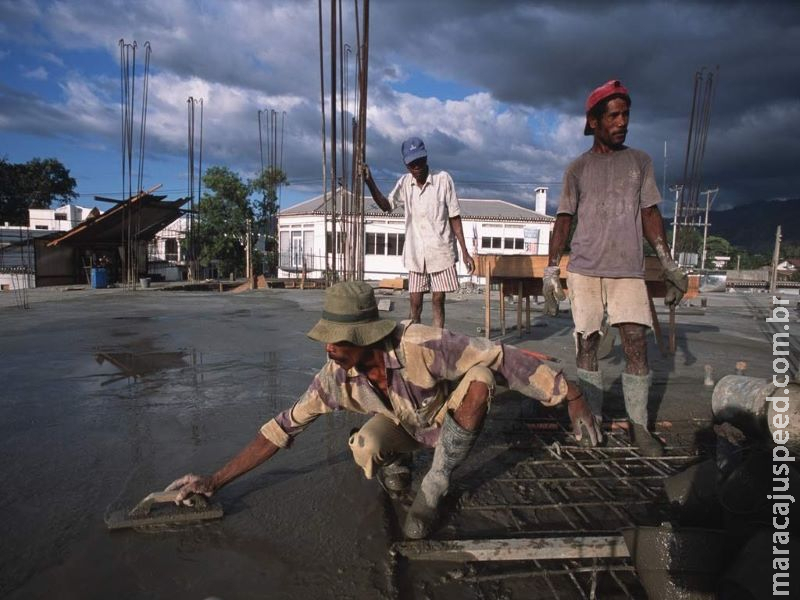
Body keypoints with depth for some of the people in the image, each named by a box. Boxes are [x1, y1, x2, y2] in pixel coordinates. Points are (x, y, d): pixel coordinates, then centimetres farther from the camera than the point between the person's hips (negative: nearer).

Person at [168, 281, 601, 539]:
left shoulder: (422, 346, -38)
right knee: (365, 451, -33)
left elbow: (504, 359, -33)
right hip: (403, 425, 1)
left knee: (479, 377, -33)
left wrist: (572, 398, -31)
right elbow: (282, 428, -17)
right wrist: (214, 481, -17)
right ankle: (396, 466, 6)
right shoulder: (336, 377, -24)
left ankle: (434, 486, -16)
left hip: (448, 418, 0)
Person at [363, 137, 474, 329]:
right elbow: (386, 206, 12)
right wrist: (369, 182, -2)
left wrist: (465, 252, -7)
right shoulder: (404, 183, 3)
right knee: (415, 302, 5)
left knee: (438, 301, 3)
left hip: (441, 251, -3)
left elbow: (454, 217, -6)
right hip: (415, 253, 3)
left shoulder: (443, 179, -8)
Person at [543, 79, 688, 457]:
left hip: (629, 270, 1)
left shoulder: (639, 161, 13)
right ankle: (592, 419, 13)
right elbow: (563, 221, 7)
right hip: (584, 269, -1)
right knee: (586, 344, 2)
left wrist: (668, 263, 5)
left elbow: (650, 214, 13)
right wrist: (551, 271, 0)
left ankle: (639, 426, 5)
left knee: (637, 343, -6)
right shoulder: (578, 168, 7)